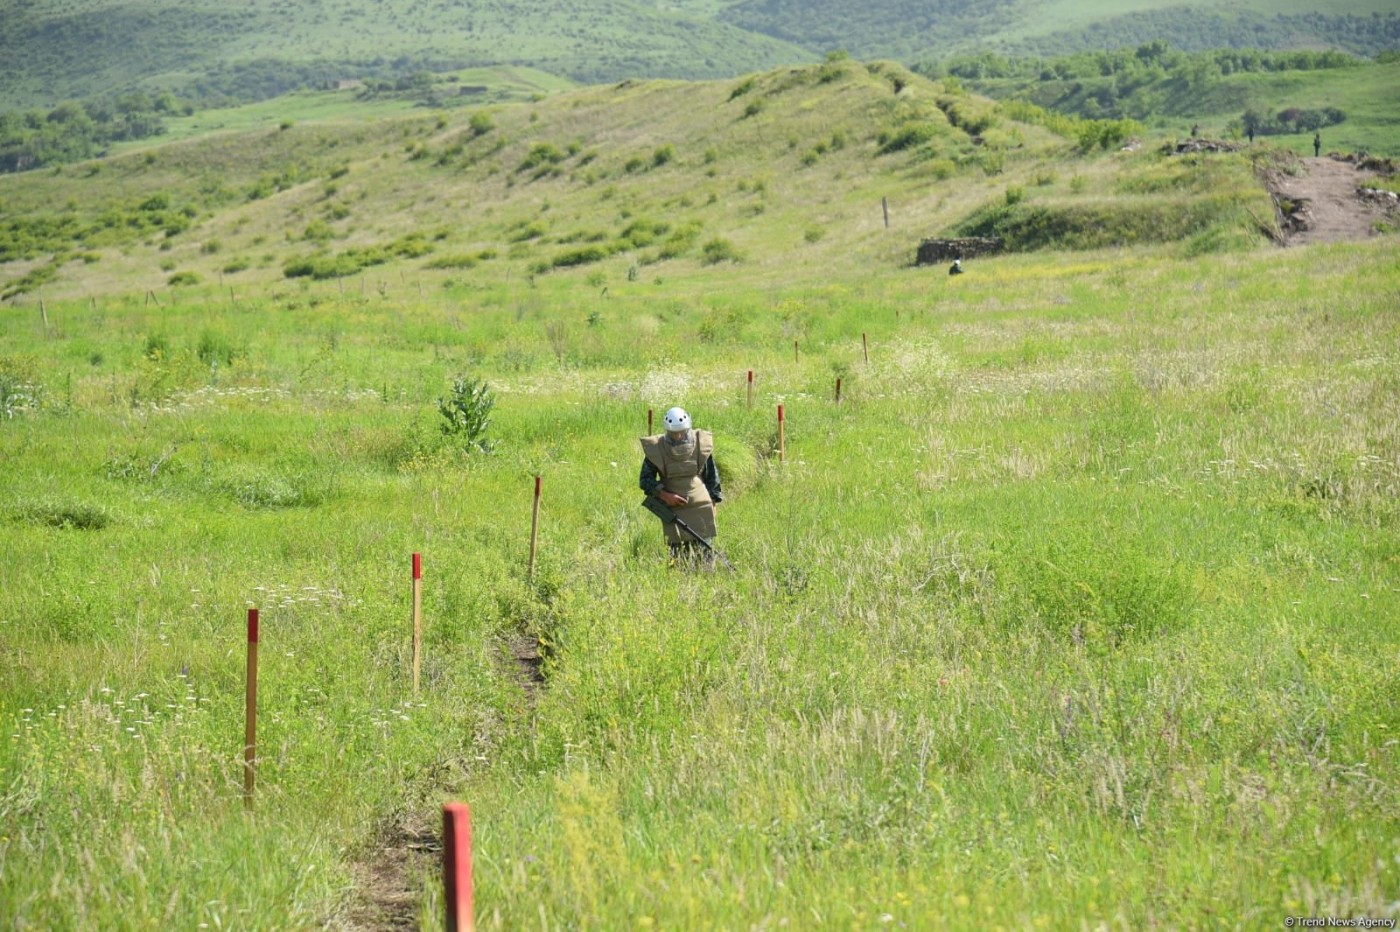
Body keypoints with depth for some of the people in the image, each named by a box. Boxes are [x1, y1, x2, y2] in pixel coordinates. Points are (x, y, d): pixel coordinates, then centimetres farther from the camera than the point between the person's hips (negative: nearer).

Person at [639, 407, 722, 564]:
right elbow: (645, 480, 1)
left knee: (704, 550, -2)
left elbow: (712, 475, 11)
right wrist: (664, 495, -11)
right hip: (673, 508, 0)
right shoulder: (655, 449, -6)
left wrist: (713, 500, 9)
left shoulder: (701, 443, -1)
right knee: (677, 552, 0)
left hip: (701, 506, 1)